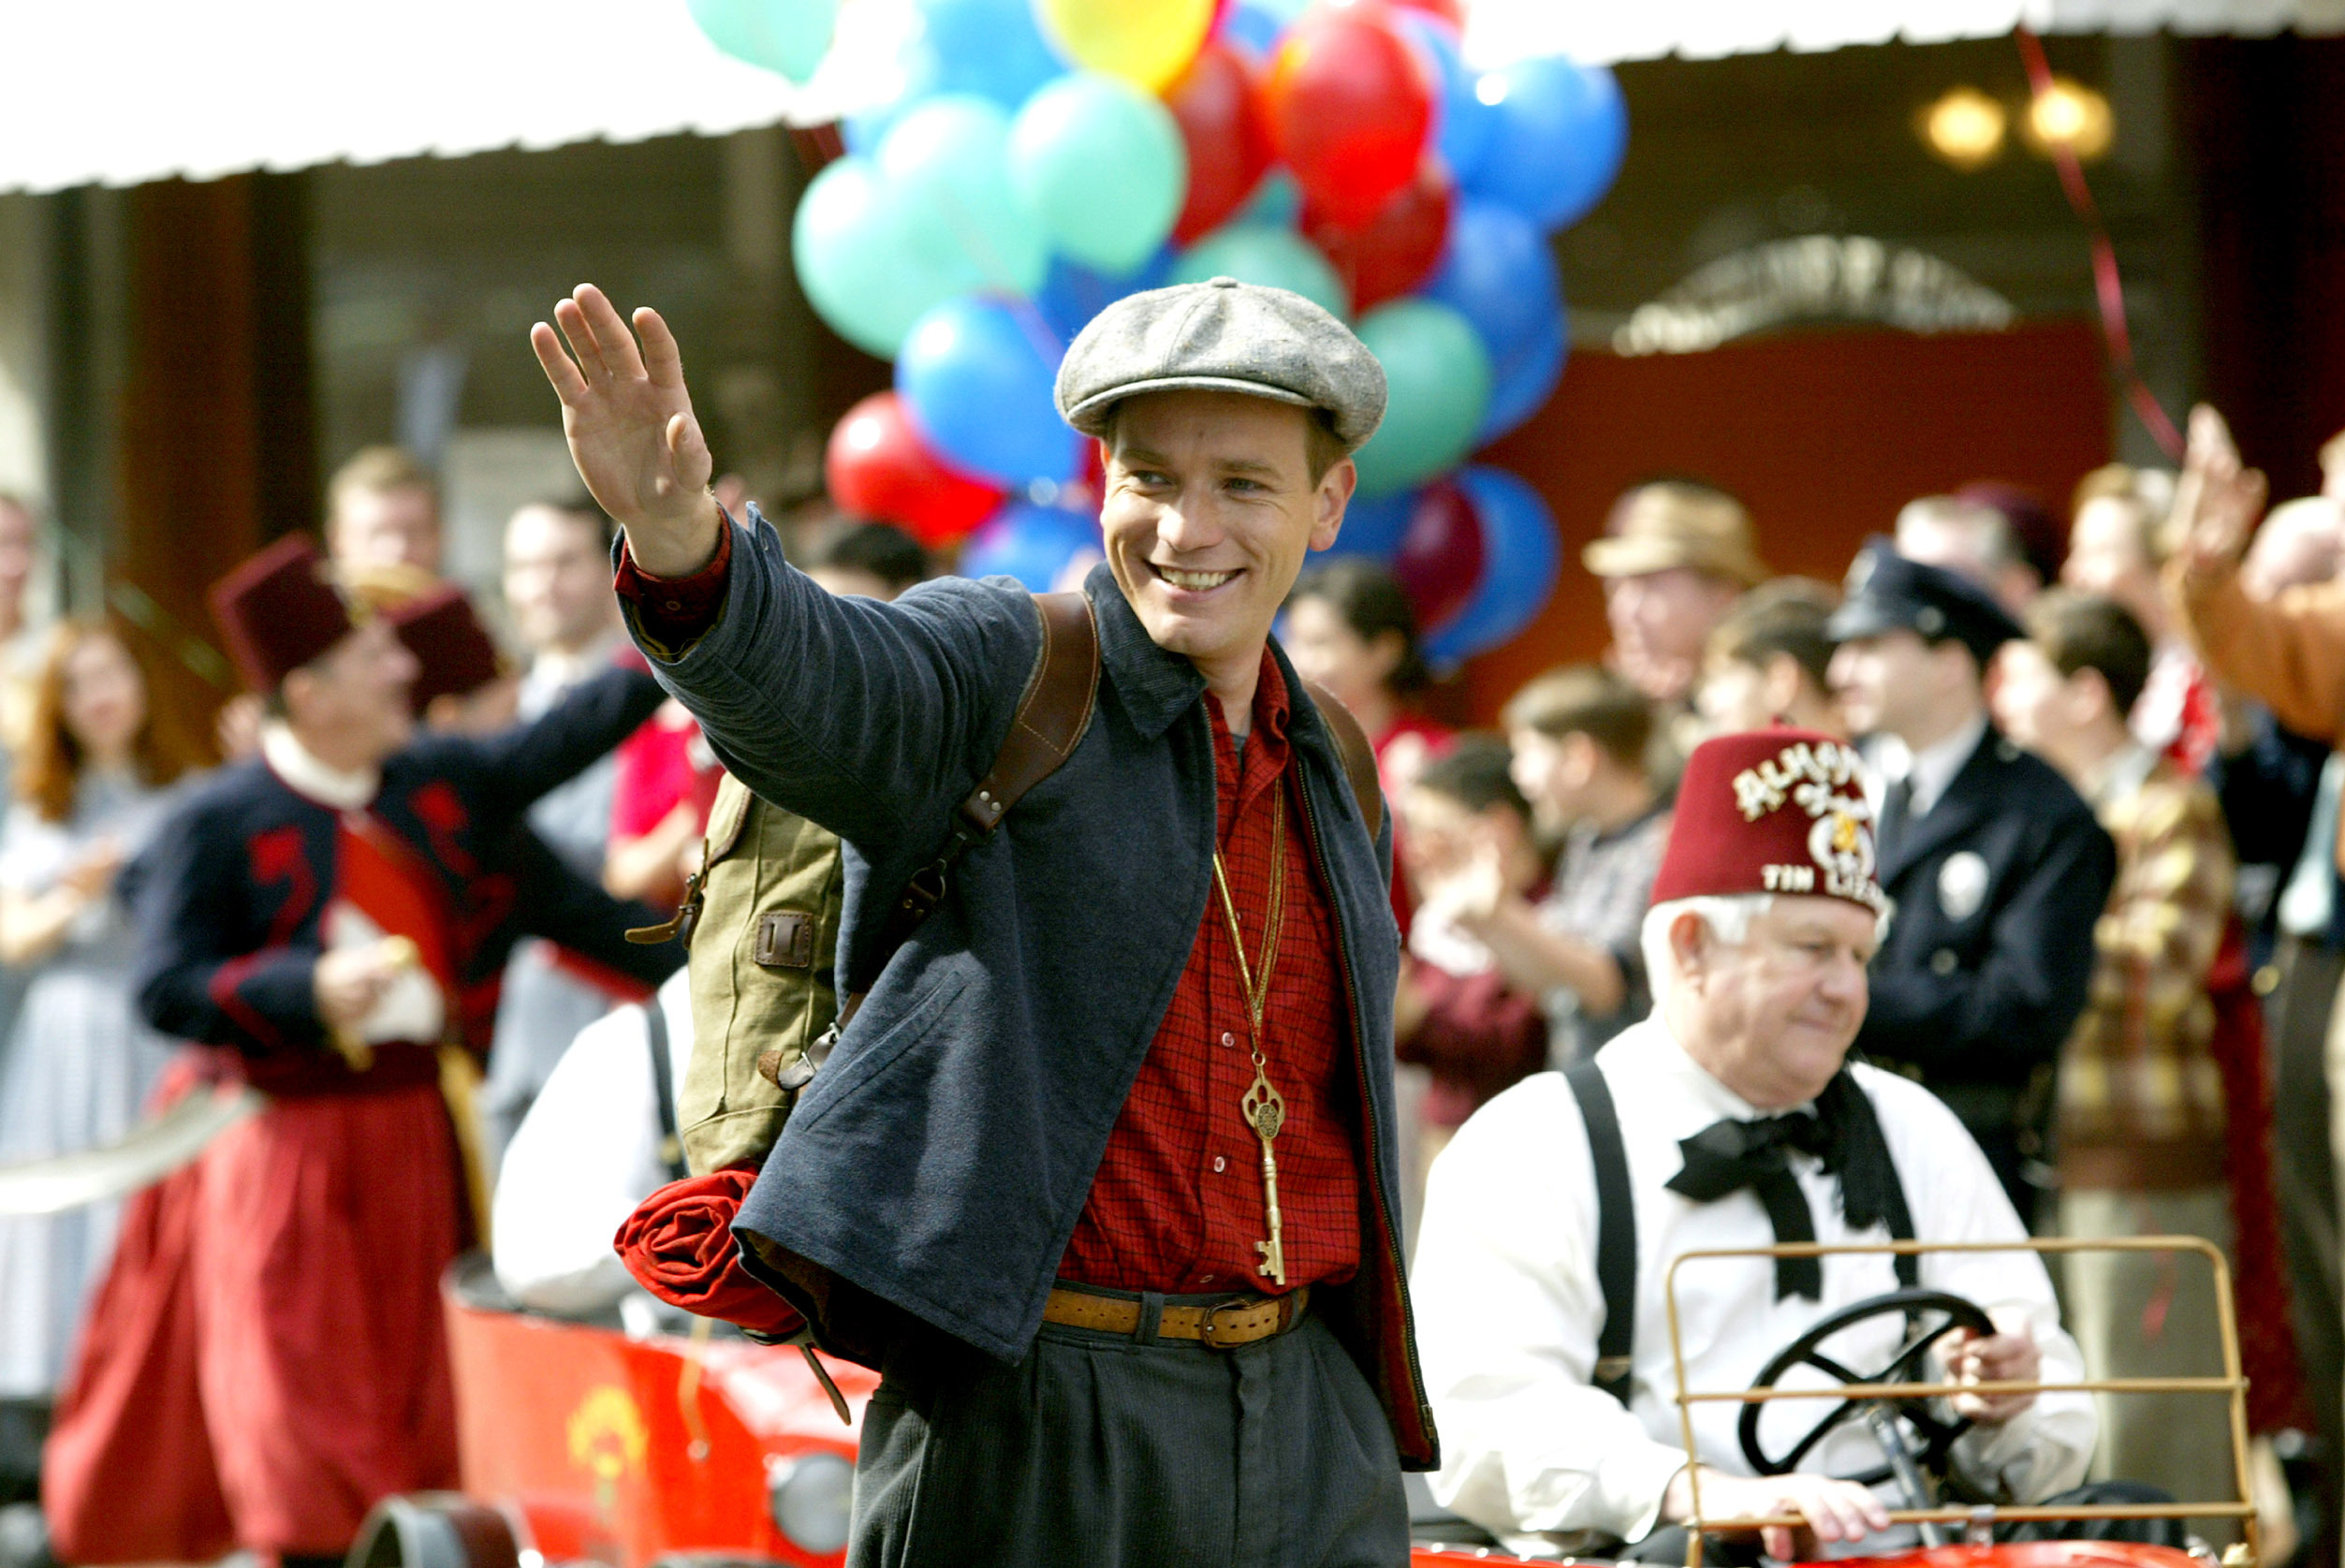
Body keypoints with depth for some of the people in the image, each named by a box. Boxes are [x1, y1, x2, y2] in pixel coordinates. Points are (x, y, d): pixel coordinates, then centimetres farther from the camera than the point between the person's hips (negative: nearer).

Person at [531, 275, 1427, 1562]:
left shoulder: (1335, 774, 14)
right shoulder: (998, 675, -4)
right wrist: (681, 542, -48)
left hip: (1310, 1421, 6)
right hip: (1029, 1418, -5)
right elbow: (816, 684, -27)